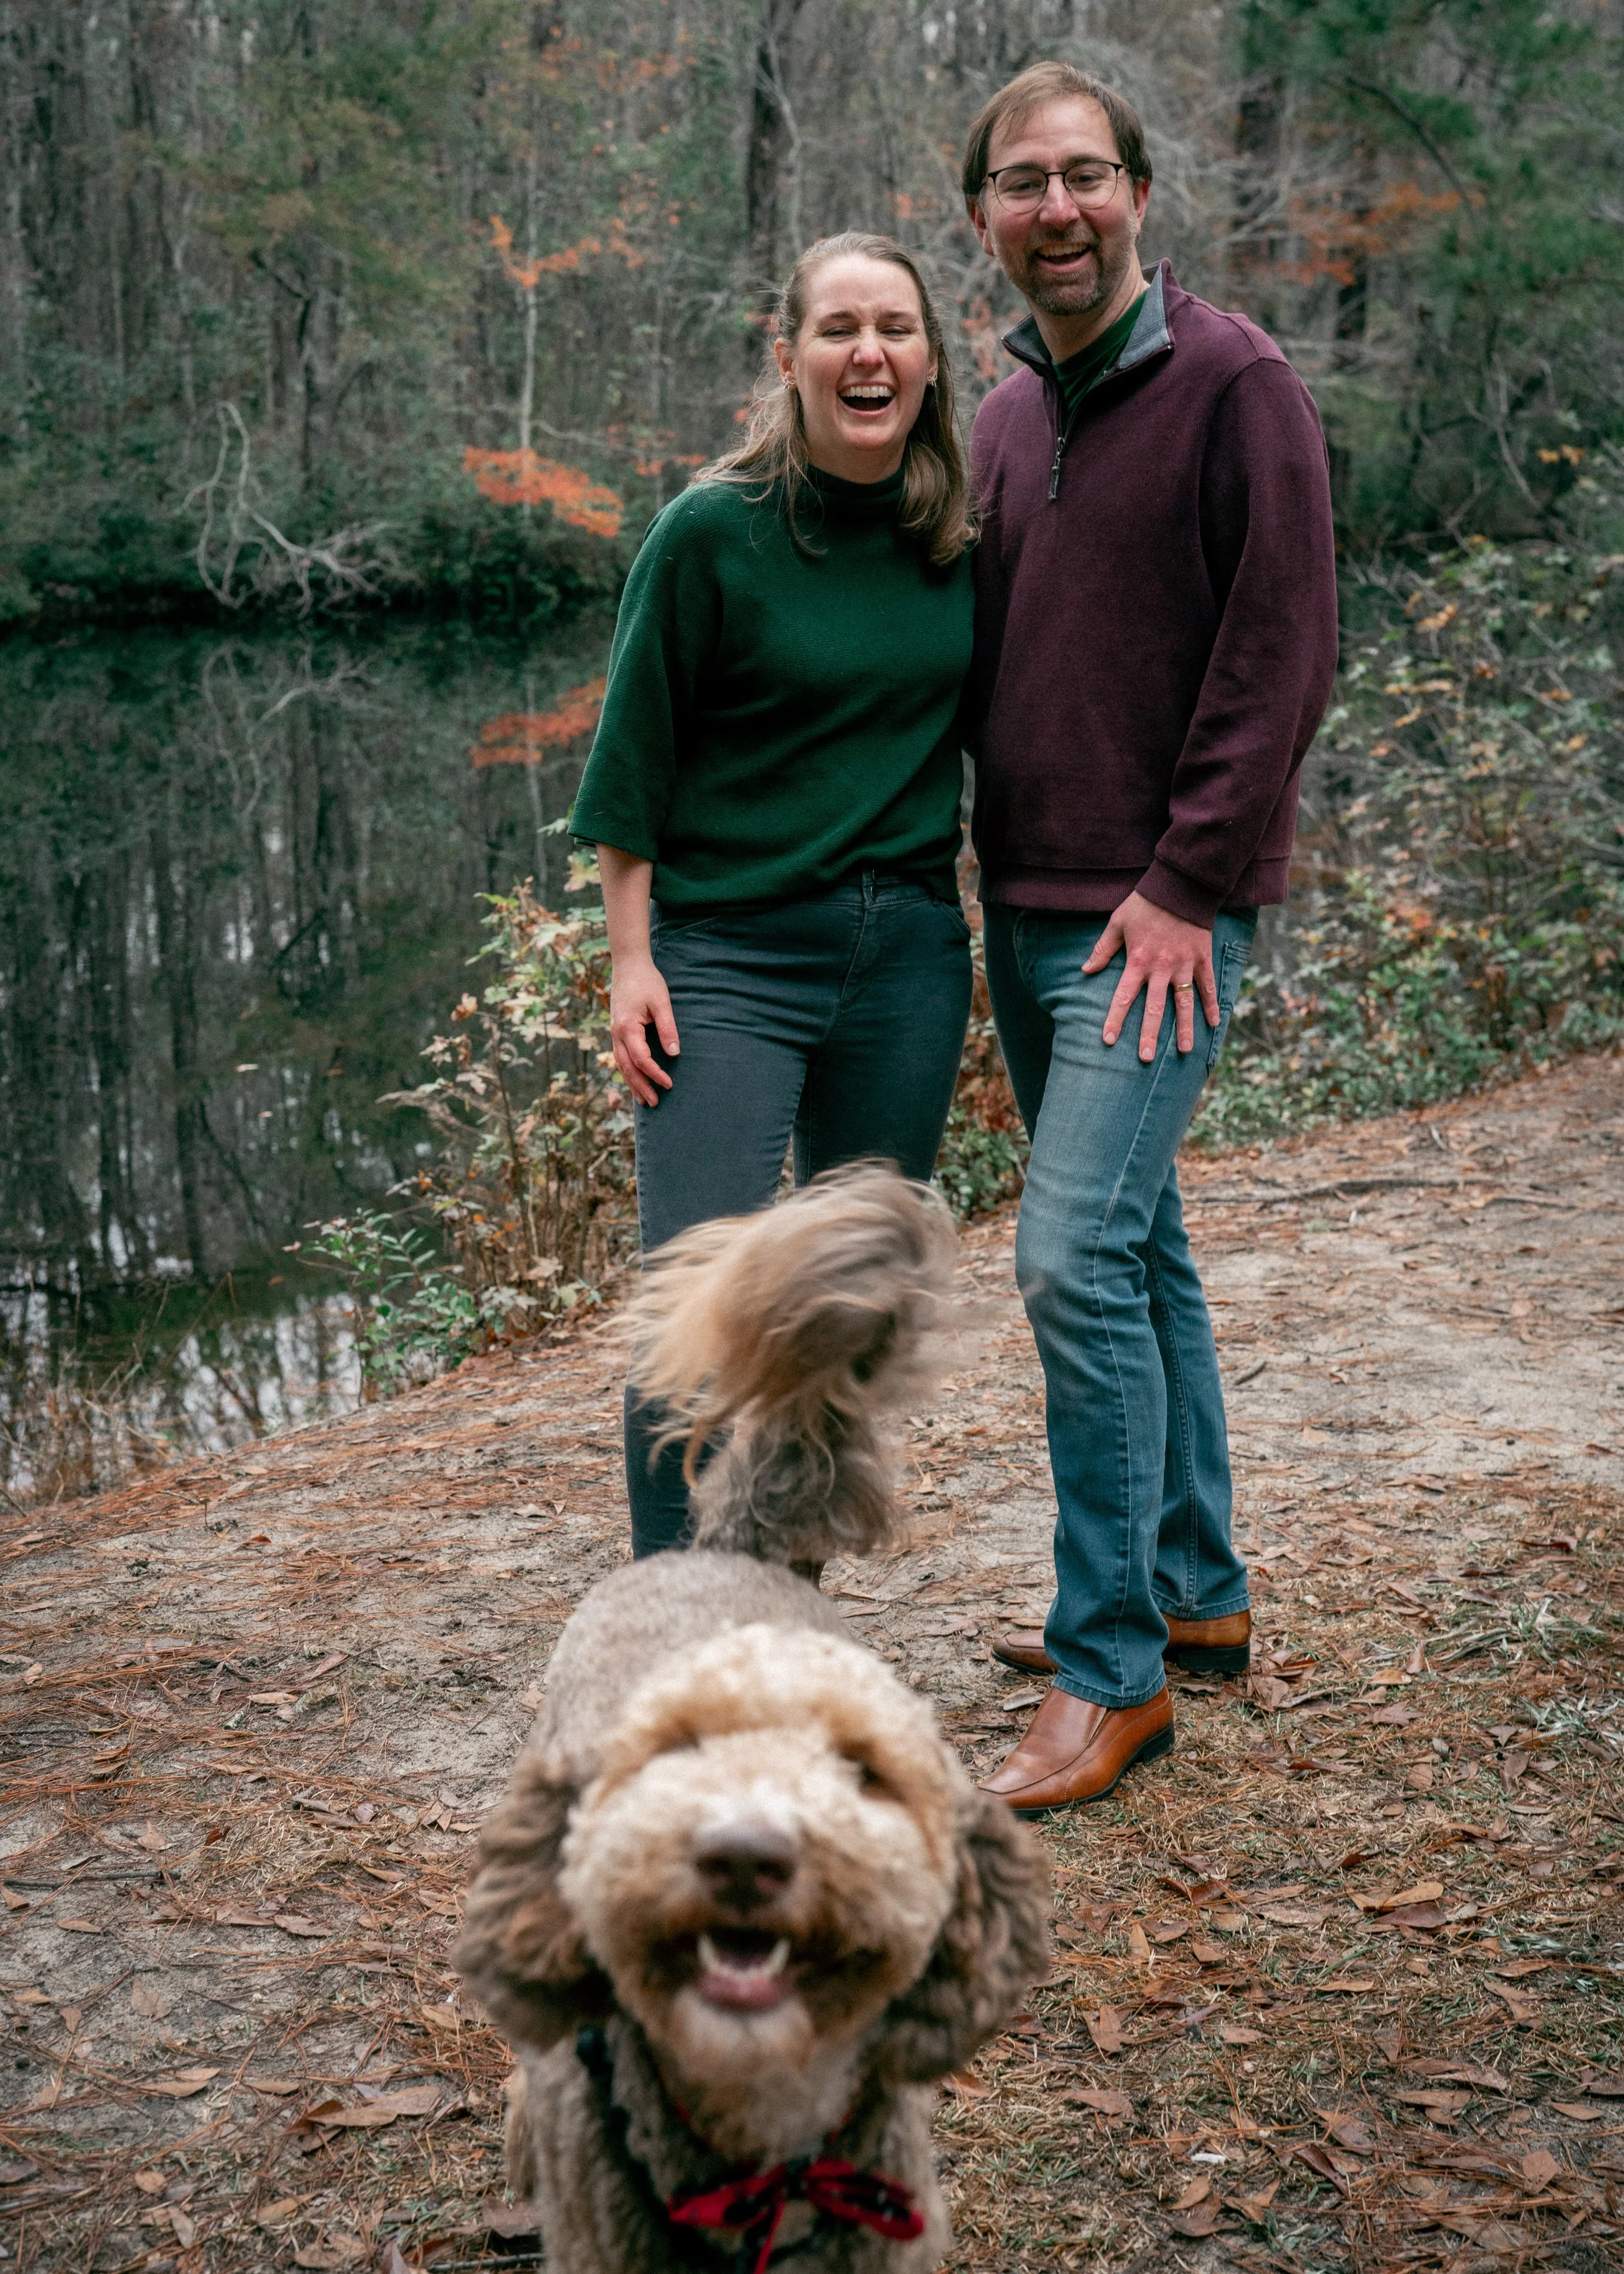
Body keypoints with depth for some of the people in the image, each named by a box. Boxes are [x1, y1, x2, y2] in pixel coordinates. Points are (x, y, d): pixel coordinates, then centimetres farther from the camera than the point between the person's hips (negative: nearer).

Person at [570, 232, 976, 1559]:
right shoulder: (714, 530, -8)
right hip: (728, 953, -4)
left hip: (909, 954, 5)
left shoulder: (963, 536, 4)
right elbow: (633, 763, -3)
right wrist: (632, 959, -7)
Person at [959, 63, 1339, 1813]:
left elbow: (1282, 655, -13)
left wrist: (1183, 882, -16)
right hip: (1025, 906, 8)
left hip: (1159, 913, -8)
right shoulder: (1003, 418, 14)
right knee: (1136, 1248, 14)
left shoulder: (1235, 386, -8)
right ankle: (1192, 1591, 28)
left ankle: (1112, 1671, -2)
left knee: (1076, 1259, -13)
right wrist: (987, 866, 11)